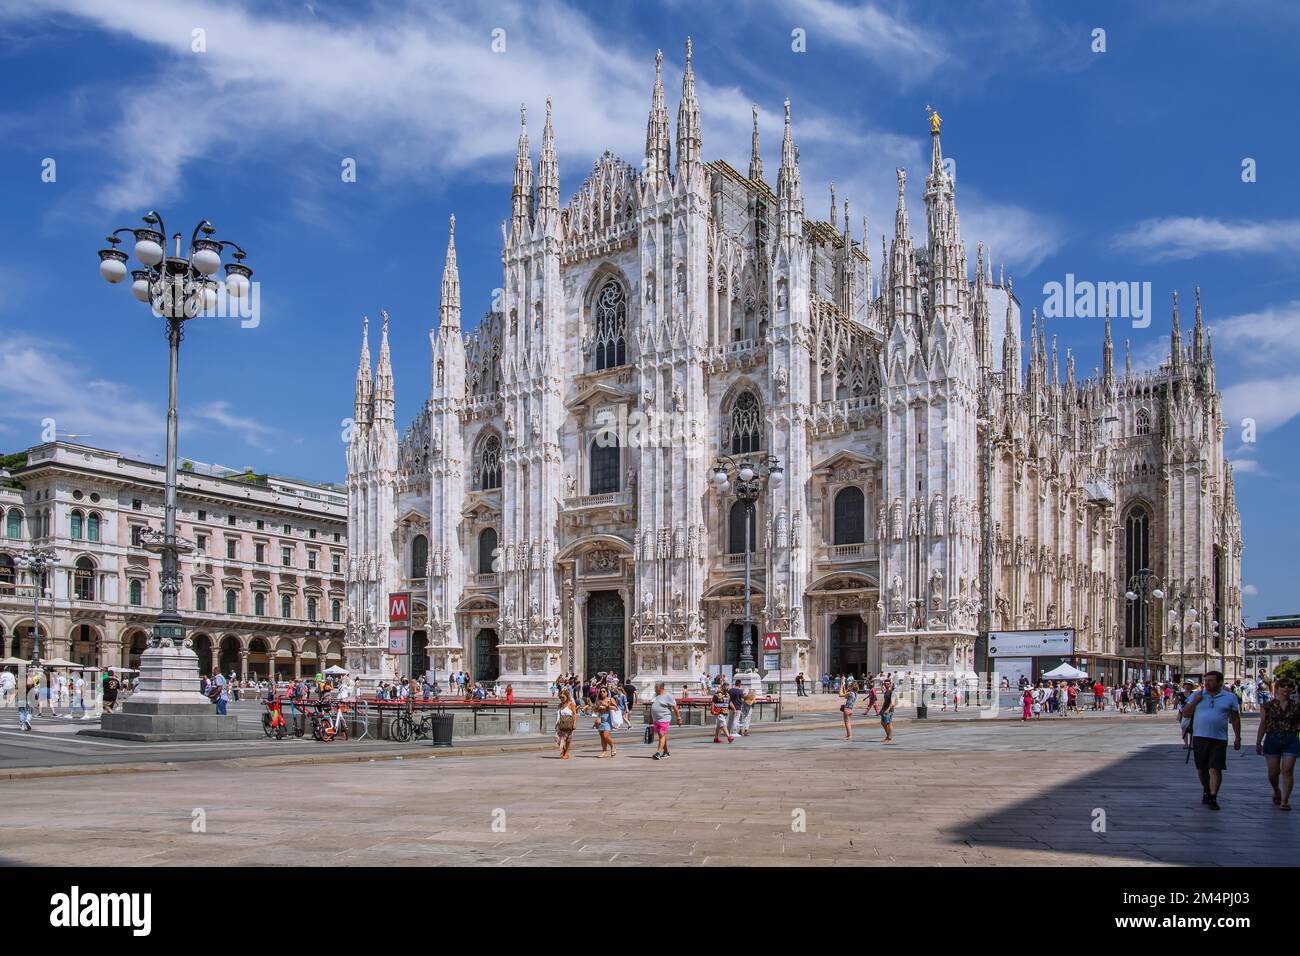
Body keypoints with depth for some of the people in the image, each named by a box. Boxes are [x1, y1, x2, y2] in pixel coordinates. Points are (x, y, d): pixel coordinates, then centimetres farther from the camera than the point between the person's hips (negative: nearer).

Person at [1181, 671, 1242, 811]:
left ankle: (1213, 797, -6)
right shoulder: (1197, 695, 7)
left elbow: (1235, 719, 9)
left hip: (1219, 739, -2)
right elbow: (1185, 714, 6)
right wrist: (1195, 701, -7)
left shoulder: (1230, 697, 5)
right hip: (1200, 737, 2)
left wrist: (1237, 738, 6)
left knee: (1215, 769, -9)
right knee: (1201, 769, 11)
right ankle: (1207, 791, 33)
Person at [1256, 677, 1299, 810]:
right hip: (1272, 739, 1)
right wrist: (1258, 742, 4)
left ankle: (1285, 800, -1)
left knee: (1287, 770, -8)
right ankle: (1276, 792, 34)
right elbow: (1262, 724, 5)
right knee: (1273, 772, 4)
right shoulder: (1269, 706, 4)